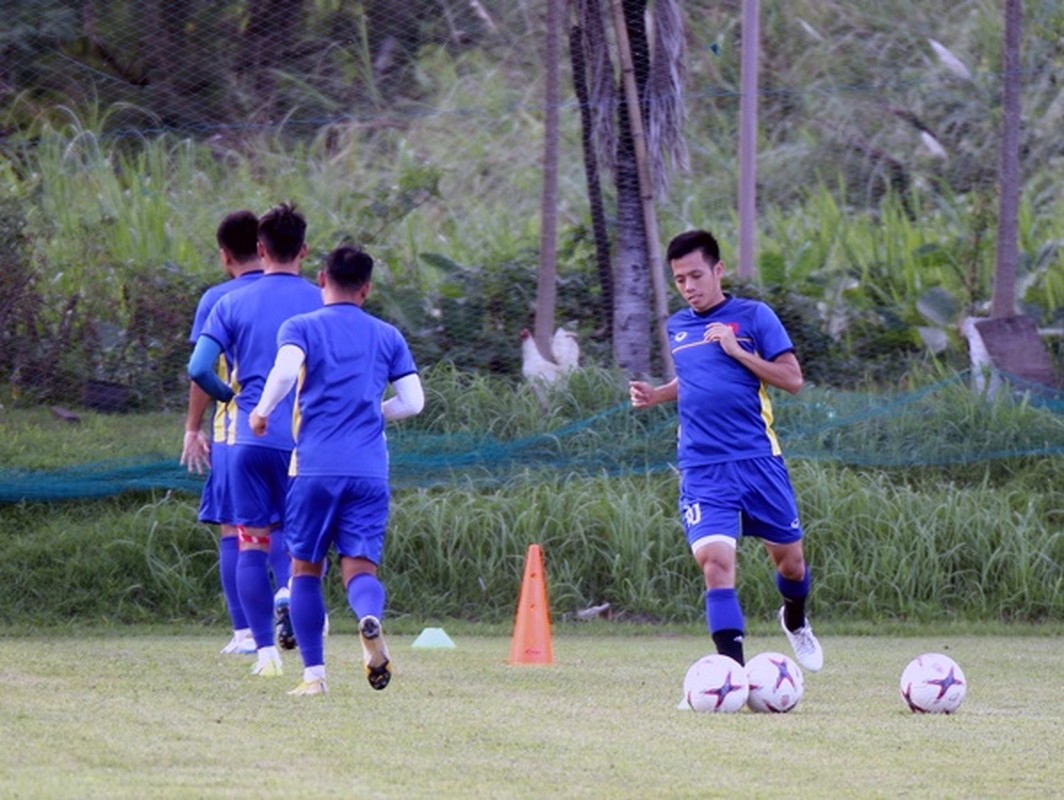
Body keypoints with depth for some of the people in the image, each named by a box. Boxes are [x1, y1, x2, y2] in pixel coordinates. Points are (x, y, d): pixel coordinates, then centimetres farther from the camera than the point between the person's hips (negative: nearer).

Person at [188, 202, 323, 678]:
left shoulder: (233, 304, 3)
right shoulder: (321, 304, 2)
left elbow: (198, 369, -4)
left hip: (249, 438, 0)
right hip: (304, 439, 0)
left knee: (252, 544, 6)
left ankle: (265, 649, 0)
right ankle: (291, 591, -21)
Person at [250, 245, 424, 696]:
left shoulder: (301, 328, 5)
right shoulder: (387, 337, 13)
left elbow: (285, 370, -16)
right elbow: (412, 402, 8)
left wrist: (262, 411, 0)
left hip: (315, 468, -1)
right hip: (369, 472, 2)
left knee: (305, 568, 11)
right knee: (360, 566, -1)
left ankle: (314, 675, 6)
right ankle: (370, 617, -36)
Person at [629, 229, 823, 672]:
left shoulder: (753, 316, -1)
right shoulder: (677, 327, 12)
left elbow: (792, 379, -5)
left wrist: (737, 351, -13)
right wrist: (655, 395, 10)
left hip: (758, 461, -1)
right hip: (702, 470, 1)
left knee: (790, 560, 10)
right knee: (716, 560, -18)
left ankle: (795, 621, 44)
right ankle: (734, 668, -19)